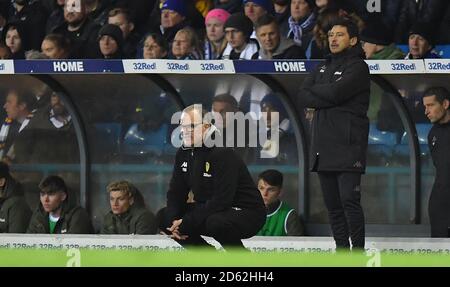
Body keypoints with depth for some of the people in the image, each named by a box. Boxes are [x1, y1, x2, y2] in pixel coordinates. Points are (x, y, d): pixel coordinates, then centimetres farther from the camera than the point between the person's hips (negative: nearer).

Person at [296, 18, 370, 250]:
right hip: (323, 145, 7)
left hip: (348, 146, -7)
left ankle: (358, 251, -10)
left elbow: (336, 92, -17)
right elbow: (302, 97, 7)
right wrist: (329, 99, -8)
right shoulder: (323, 68, 20)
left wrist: (315, 89, 2)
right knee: (332, 203, 7)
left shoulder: (358, 67, -2)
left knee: (349, 200, -13)